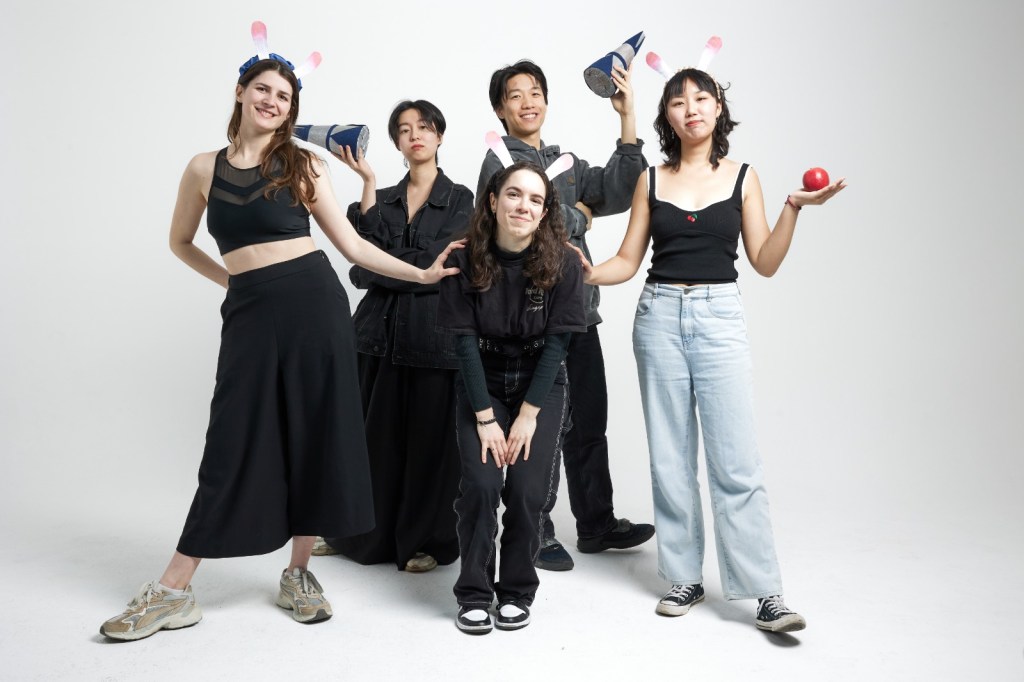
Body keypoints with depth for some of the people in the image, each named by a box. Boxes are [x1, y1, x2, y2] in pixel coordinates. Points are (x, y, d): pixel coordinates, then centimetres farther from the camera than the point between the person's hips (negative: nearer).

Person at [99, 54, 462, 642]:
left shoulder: (303, 166, 6)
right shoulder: (205, 169, 9)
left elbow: (353, 245, 6)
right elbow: (180, 242, 23)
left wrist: (420, 274, 0)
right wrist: (231, 278, 13)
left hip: (314, 302, 0)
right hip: (250, 312, 0)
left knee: (315, 437, 3)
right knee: (234, 443, 0)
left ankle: (298, 573, 19)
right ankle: (175, 592, 12)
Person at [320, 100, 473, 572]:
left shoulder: (459, 198, 4)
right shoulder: (382, 198, 15)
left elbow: (437, 265, -9)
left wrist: (372, 272, -3)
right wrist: (368, 183, -6)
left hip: (433, 333, -3)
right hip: (380, 332, 4)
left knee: (429, 438, 1)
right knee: (376, 435, 7)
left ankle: (425, 541, 14)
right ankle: (370, 532, 22)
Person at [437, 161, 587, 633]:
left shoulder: (562, 264, -12)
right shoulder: (466, 260, -11)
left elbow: (556, 342, -12)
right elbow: (465, 341, -11)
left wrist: (528, 414, -14)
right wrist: (486, 417, -15)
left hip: (541, 385, 0)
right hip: (482, 384, 0)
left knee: (527, 489, -11)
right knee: (481, 483, -14)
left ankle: (517, 593, 10)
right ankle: (474, 594, 4)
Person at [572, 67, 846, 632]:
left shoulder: (742, 177, 7)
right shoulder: (651, 180, 10)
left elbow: (765, 262, 4)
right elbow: (628, 260, 8)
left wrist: (794, 208, -8)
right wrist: (586, 274, -9)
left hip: (719, 317, -2)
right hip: (659, 316, 2)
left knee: (735, 459, -7)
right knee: (670, 457, 5)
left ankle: (765, 593, 1)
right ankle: (684, 578, 17)